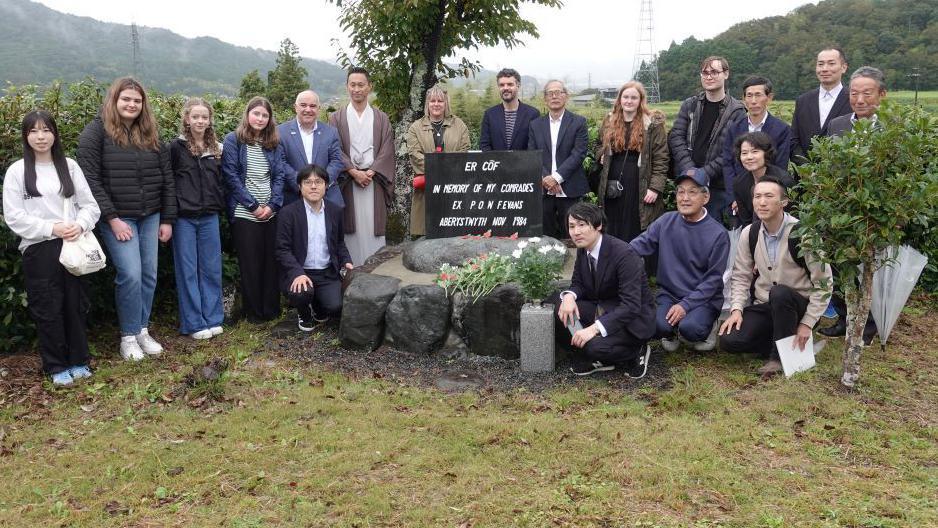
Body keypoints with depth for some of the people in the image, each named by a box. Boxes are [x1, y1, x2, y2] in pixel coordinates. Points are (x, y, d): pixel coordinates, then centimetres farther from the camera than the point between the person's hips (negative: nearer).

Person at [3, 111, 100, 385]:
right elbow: (13, 216, -4)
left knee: (75, 305, 8)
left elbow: (90, 205, 7)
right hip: (38, 250, -2)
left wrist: (80, 225, -13)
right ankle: (57, 366, 15)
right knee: (48, 310, 4)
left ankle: (78, 360, 21)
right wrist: (51, 228, -15)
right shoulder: (17, 170, 1)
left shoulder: (70, 166, 7)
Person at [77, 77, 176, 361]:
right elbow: (90, 180, -10)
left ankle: (142, 330, 20)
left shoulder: (150, 134, 11)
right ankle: (128, 336, 6)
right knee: (130, 274, -10)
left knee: (149, 275, 6)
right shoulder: (96, 131, -5)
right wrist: (112, 218, -16)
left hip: (151, 217, 5)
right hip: (117, 218, -5)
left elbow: (167, 178, 11)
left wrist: (167, 219, 6)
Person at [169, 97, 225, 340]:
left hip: (209, 217, 4)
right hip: (184, 217, -4)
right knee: (187, 270, 2)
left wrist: (220, 205, 5)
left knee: (211, 268, 7)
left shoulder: (216, 149, 9)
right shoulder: (176, 147, -3)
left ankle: (213, 319, 17)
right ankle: (194, 323, 9)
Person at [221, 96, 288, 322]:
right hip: (244, 214, -3)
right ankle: (253, 312, 13)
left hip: (271, 213, 3)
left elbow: (279, 176, 6)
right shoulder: (233, 140, 0)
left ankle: (271, 310, 16)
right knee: (250, 264, 2)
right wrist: (253, 205, -11)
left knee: (271, 261, 6)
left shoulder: (274, 144, 12)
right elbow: (231, 176, -7)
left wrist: (272, 204, -9)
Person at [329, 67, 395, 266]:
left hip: (374, 181, 1)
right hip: (347, 182, 0)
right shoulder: (337, 118, 10)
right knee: (351, 230, -2)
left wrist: (370, 172, -11)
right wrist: (354, 172, -12)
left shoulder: (381, 119, 12)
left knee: (374, 228, -1)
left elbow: (387, 150, 2)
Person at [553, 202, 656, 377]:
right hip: (602, 309, 7)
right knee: (558, 304, -13)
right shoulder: (583, 249, -3)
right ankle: (588, 356, 0)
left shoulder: (624, 254, -26)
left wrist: (594, 328, -40)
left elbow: (631, 306, -31)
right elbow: (578, 283, 7)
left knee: (595, 345, -31)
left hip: (634, 318, -7)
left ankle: (635, 352, 0)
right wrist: (569, 297, -18)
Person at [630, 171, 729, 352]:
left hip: (703, 299, -2)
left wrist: (686, 305, -18)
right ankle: (672, 333, 12)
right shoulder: (666, 221, 0)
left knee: (689, 328, -31)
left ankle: (707, 326, 7)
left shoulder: (718, 234, -9)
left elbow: (713, 278, -9)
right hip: (669, 294, 2)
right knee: (659, 326, -26)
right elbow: (641, 244, -5)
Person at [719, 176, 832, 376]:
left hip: (798, 306, -4)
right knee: (728, 339, -20)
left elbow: (823, 284, -12)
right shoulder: (748, 234, -2)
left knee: (779, 293, -38)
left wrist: (807, 324, -15)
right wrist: (737, 309, -10)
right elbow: (740, 276, 6)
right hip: (763, 307, 4)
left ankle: (780, 355, -16)